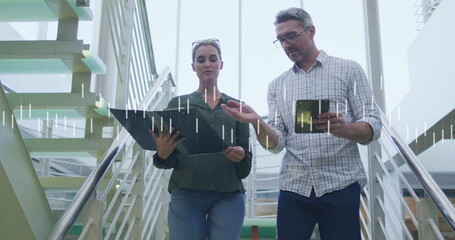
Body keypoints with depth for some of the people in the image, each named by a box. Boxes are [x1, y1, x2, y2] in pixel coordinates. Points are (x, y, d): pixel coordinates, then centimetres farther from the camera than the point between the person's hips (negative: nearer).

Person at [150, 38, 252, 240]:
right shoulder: (178, 104, 11)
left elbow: (245, 169, 11)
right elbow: (169, 161, 7)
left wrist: (241, 157, -13)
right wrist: (163, 154, -17)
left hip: (228, 196, 1)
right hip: (186, 194, 0)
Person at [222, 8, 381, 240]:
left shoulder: (348, 69, 4)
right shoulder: (277, 86, 12)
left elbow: (372, 126, -3)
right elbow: (276, 143, 3)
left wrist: (344, 128, -25)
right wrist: (257, 122, -18)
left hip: (340, 185, -2)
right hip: (294, 187, 3)